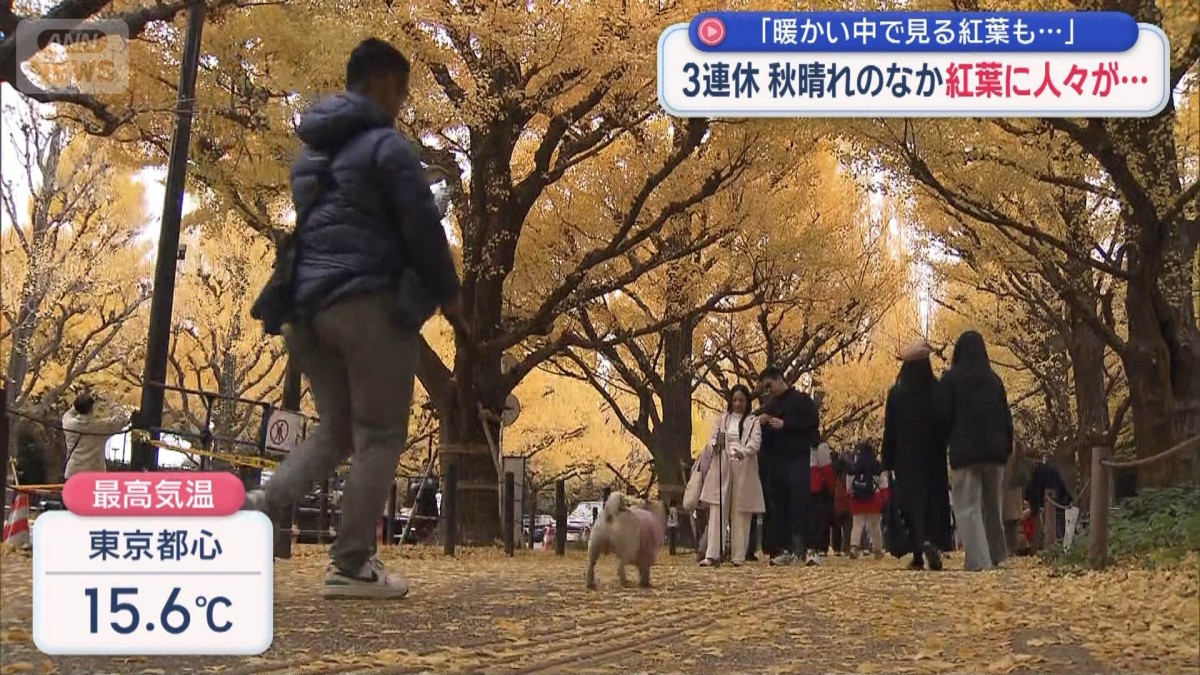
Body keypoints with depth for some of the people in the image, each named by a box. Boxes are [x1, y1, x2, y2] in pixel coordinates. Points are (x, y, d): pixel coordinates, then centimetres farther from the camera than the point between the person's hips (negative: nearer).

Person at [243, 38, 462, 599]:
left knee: (337, 429, 16)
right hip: (370, 303, -8)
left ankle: (263, 502, -6)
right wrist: (448, 293, 4)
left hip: (309, 304, 8)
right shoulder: (387, 145, -8)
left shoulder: (310, 152, 18)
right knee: (380, 436, -1)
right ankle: (350, 564, -3)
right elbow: (423, 228, -9)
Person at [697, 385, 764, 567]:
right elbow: (712, 438, 7)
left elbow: (755, 442, -6)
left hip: (744, 471, -1)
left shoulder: (753, 422, 9)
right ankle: (712, 554, -10)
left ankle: (738, 555, 4)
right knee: (717, 511, -6)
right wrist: (713, 445, -17)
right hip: (721, 468, 1)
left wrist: (743, 452, -27)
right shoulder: (722, 419, 15)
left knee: (740, 514, 0)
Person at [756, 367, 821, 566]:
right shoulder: (769, 406, 21)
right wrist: (761, 424, 1)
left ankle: (806, 548, -15)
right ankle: (784, 550, 2)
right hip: (775, 462, 6)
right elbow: (763, 437, 24)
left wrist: (785, 425, -12)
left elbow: (814, 422, -8)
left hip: (797, 460, -6)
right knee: (778, 507, 1)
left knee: (800, 503, -13)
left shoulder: (802, 400, 4)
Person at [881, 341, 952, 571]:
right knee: (935, 499, 9)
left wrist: (888, 462, 2)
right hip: (934, 456, 2)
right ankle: (933, 544, -4)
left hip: (907, 457, -1)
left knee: (912, 500, -1)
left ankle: (922, 544, -19)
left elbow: (890, 430, -2)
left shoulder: (897, 393, -4)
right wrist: (946, 453, 9)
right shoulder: (938, 390, 0)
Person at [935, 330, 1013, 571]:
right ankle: (997, 555, 28)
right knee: (993, 506, 18)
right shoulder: (994, 380, 8)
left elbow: (942, 415, -7)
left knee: (968, 507, -4)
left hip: (965, 451, -5)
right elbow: (1007, 418, 8)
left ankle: (978, 560, -15)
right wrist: (1006, 449, 13)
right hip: (994, 450, 5)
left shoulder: (951, 379, -4)